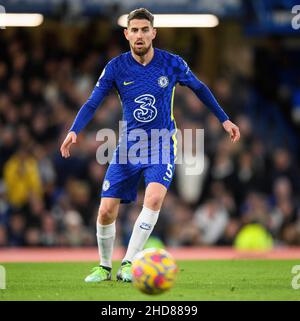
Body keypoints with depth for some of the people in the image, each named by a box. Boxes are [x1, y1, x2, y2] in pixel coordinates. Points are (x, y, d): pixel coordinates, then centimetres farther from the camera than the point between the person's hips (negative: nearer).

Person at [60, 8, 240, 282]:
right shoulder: (116, 67, -6)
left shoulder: (172, 64, -7)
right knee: (106, 211, -4)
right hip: (128, 146, 2)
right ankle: (105, 267, 20)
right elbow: (92, 104, -5)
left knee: (154, 198, -28)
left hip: (162, 145, -1)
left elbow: (199, 88, 11)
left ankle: (128, 264, -21)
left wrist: (224, 119, 14)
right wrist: (74, 131, -22)